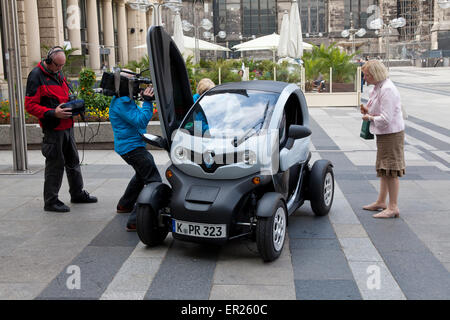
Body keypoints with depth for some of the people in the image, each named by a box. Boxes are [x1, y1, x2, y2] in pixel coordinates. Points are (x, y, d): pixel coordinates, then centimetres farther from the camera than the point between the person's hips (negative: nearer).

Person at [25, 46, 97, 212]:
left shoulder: (59, 73, 13)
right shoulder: (36, 75, -13)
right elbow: (30, 105, -16)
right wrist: (53, 113, -26)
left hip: (67, 126, 8)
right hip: (52, 129, -8)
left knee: (73, 161, 16)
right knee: (55, 164, -3)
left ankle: (78, 193, 30)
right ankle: (51, 201, 7)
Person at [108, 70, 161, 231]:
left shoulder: (124, 100, 16)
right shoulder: (121, 102, -18)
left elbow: (139, 116, 19)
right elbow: (140, 121, -24)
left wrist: (146, 100, 7)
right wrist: (147, 101, -19)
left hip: (132, 145, 12)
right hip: (132, 147, -12)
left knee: (142, 174, 34)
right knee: (154, 181, -17)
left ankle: (125, 205, 48)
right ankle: (135, 221, -23)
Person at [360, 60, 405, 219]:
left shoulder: (387, 90, -22)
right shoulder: (378, 87, 10)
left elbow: (386, 119, -25)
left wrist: (369, 117, -10)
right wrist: (368, 110, 4)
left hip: (391, 134, -10)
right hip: (383, 134, 10)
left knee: (391, 171, -4)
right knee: (384, 170, 18)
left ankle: (393, 207, 3)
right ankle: (381, 202, 29)